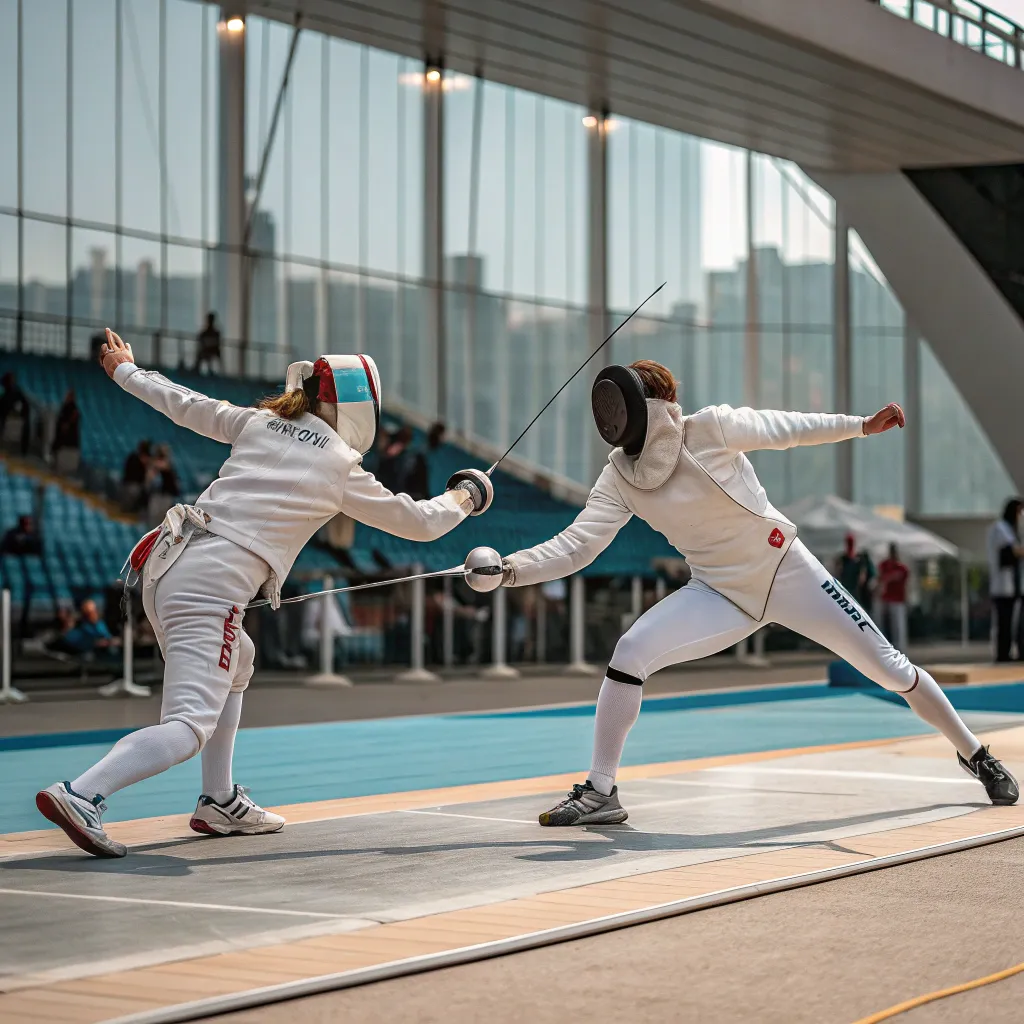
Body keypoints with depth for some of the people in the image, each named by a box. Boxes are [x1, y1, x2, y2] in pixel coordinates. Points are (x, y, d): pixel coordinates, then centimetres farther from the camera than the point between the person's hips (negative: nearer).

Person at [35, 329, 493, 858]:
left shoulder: (260, 423, 15)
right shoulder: (341, 468, 3)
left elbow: (185, 405, 25)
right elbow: (419, 523, 12)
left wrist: (126, 370, 42)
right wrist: (461, 499, 32)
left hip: (166, 564, 8)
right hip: (212, 588, -8)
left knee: (233, 667, 31)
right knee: (188, 730, -12)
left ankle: (219, 802, 30)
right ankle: (80, 795, -32)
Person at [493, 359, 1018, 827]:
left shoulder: (710, 427, -22)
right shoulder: (619, 477, -13)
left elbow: (785, 429, -10)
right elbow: (575, 546, -19)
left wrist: (864, 425, -11)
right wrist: (511, 568, -34)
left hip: (789, 574, -2)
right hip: (720, 592, 2)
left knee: (889, 668, 1)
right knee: (630, 653, -21)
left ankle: (974, 754, 25)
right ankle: (600, 792, -12)